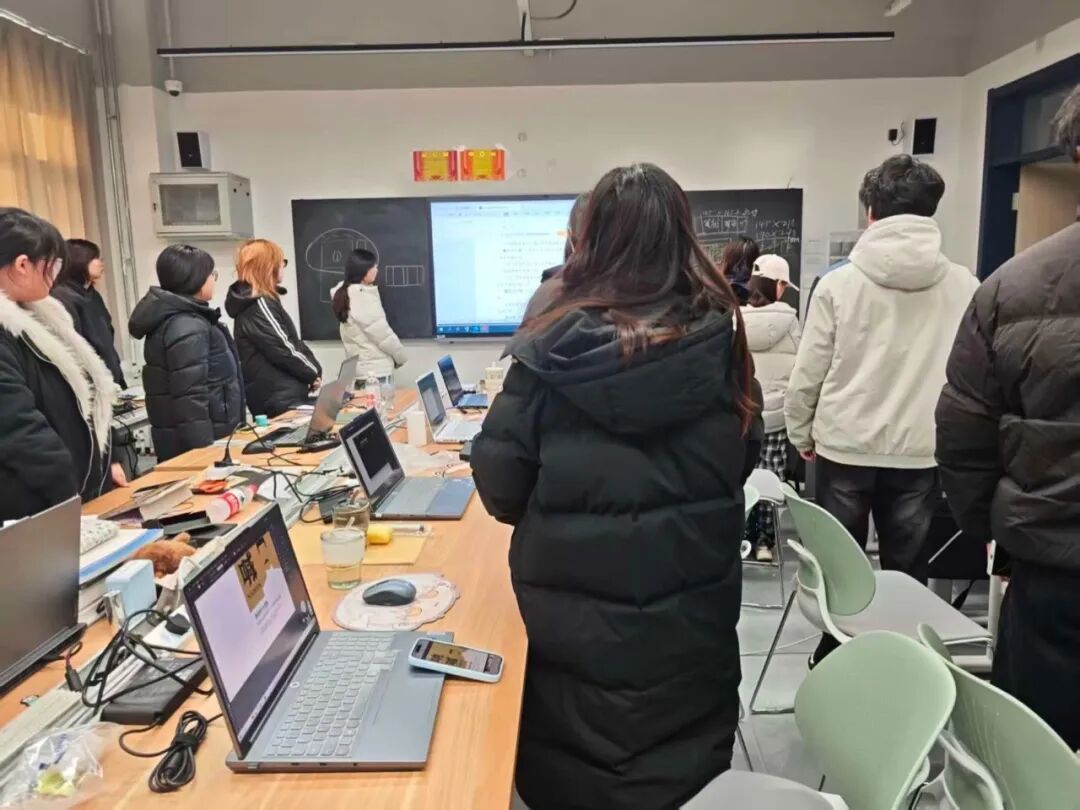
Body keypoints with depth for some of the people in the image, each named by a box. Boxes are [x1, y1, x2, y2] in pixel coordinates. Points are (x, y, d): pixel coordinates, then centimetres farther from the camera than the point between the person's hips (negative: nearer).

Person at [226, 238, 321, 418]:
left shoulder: (256, 301, 16)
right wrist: (313, 373, -6)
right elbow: (283, 348, -18)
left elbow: (290, 341, 15)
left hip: (277, 396, 10)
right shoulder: (259, 305, -15)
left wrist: (311, 371, 6)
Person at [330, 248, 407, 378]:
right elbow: (381, 332, -14)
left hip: (360, 366, 9)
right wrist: (401, 356, -3)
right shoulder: (363, 296, -17)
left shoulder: (344, 293, 11)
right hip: (375, 368, -9)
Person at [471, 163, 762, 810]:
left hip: (578, 612, -2)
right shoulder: (722, 341, -9)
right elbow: (745, 458, 5)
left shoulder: (552, 351, -16)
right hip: (693, 609, 3)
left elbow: (500, 487, -10)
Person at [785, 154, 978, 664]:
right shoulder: (963, 286, -5)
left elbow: (808, 372, -7)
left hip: (845, 448, -1)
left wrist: (800, 434, 8)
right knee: (907, 570, 15)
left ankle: (833, 657, 28)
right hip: (921, 451, 1)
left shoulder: (840, 282, -8)